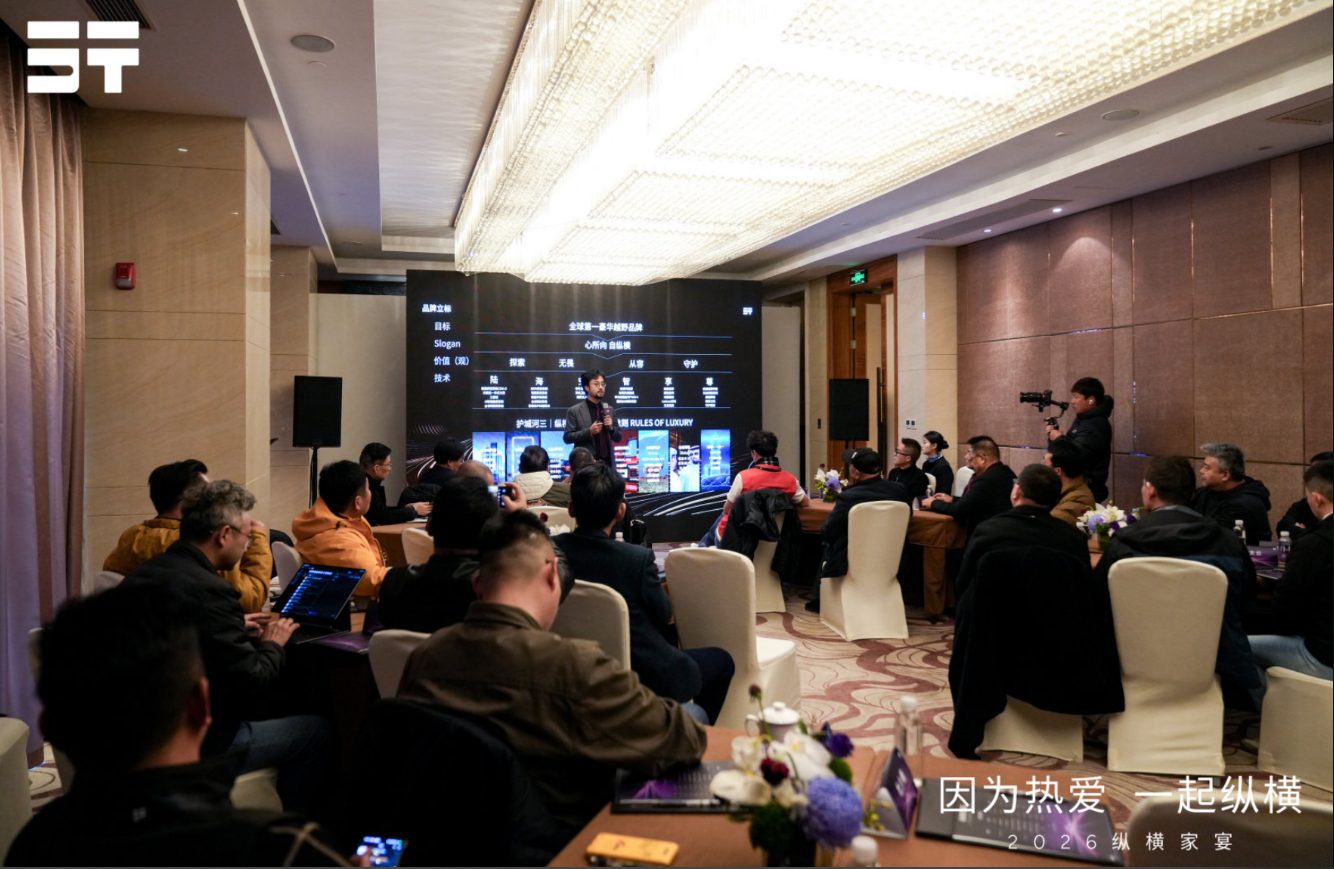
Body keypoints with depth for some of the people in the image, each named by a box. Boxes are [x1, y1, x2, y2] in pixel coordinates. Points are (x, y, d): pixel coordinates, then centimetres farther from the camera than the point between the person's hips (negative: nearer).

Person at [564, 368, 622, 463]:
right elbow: (567, 437, -4)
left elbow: (618, 438, 15)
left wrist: (611, 428, -6)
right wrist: (589, 432, -15)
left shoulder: (610, 410, 12)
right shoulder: (574, 411, 0)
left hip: (608, 461, 4)